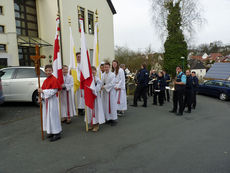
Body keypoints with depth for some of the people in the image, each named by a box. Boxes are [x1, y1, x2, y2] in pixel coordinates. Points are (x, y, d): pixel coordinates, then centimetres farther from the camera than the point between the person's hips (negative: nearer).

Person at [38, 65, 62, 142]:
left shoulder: (54, 80, -14)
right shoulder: (46, 80, 11)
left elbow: (53, 91, -20)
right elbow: (43, 90, 14)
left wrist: (42, 91, -19)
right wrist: (41, 98, -2)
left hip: (52, 101, -9)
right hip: (46, 101, 9)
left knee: (53, 116, -4)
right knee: (47, 115, 14)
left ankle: (57, 133, 5)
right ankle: (51, 132, 27)